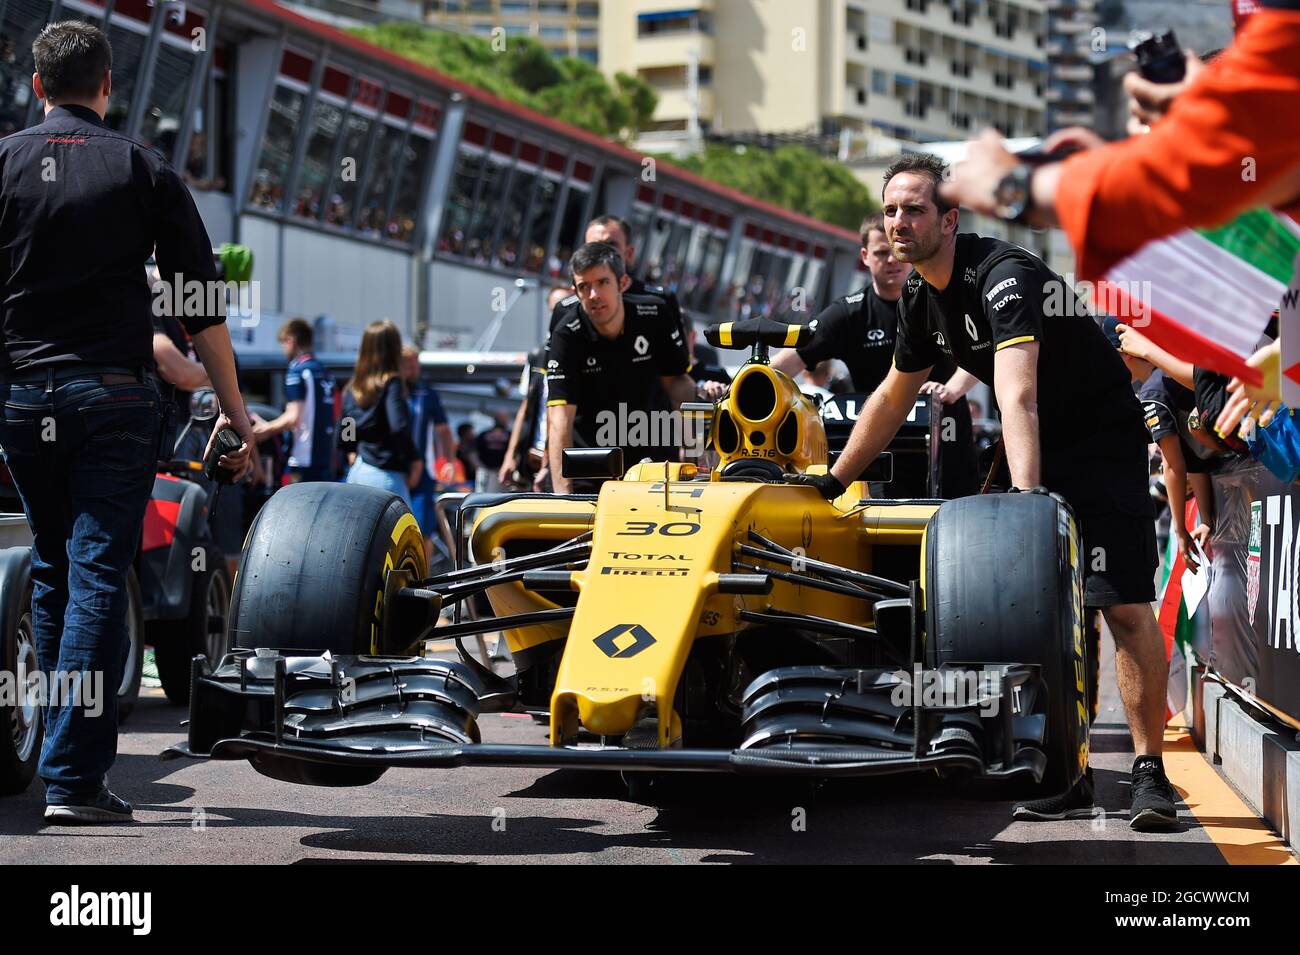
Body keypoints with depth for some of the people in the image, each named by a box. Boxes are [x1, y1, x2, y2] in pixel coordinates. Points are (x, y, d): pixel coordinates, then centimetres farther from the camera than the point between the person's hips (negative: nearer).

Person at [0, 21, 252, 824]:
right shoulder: (145, 171, 1)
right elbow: (202, 306, 0)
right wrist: (234, 411, 4)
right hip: (114, 395, -2)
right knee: (99, 577, -4)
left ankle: (69, 749, 24)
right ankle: (76, 778, -10)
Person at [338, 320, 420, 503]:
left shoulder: (353, 387, 10)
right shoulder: (391, 383, -10)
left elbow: (342, 435, 12)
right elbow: (399, 427, -20)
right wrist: (415, 460, -10)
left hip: (356, 473, 7)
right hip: (384, 474, -7)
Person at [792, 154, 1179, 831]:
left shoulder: (1003, 275, -26)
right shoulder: (921, 297, 2)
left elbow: (1018, 397, -40)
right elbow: (895, 395, 17)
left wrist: (1025, 496, -50)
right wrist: (835, 479, 18)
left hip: (1103, 444, -8)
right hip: (1035, 456, 8)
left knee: (1125, 608, -16)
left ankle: (1149, 771, -8)